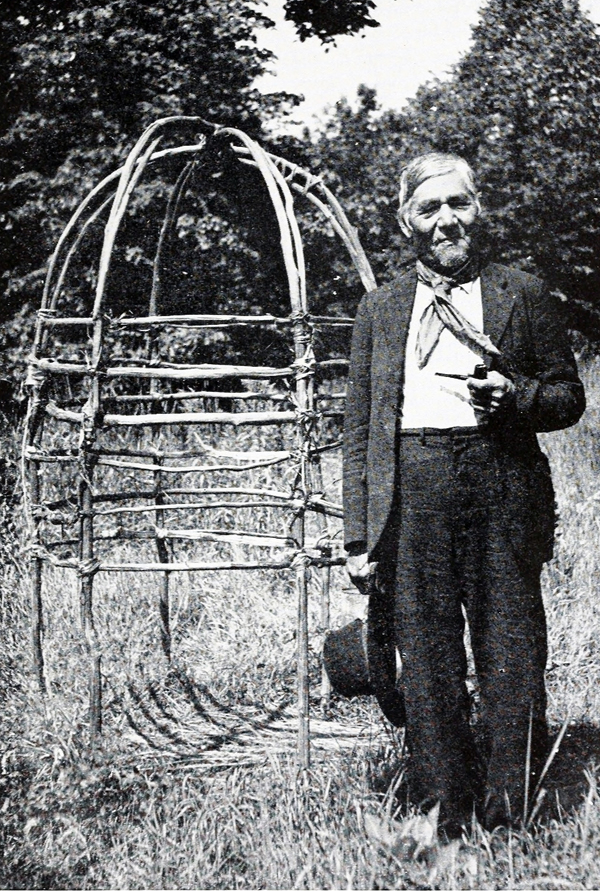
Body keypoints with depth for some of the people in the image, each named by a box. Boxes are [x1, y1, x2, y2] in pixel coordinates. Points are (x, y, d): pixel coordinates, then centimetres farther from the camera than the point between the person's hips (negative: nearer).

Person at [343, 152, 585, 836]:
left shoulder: (524, 297, 11)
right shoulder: (379, 310, 15)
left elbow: (569, 396, 14)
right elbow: (359, 428, 12)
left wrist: (516, 395, -9)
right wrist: (359, 536, 5)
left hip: (501, 479, -1)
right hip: (411, 486, 1)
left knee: (510, 654, -2)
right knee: (426, 661, 2)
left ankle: (509, 824, 8)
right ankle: (441, 824, 12)